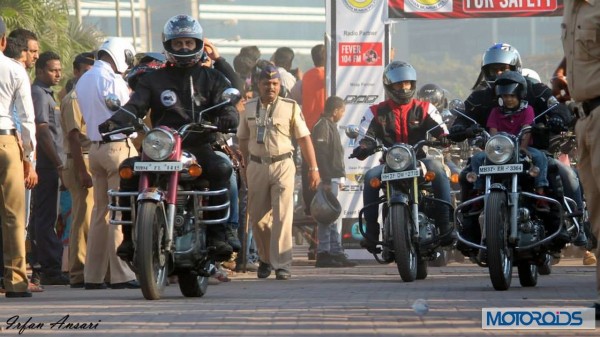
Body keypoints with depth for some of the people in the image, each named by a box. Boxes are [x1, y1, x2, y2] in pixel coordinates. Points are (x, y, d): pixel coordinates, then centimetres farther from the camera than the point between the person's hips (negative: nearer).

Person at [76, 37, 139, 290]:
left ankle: (93, 275, 7)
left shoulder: (83, 81, 16)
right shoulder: (112, 80, -12)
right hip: (118, 146, -9)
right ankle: (121, 274, -10)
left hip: (95, 147, 9)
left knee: (100, 210, 9)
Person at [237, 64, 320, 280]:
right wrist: (244, 167, 13)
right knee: (257, 218, 8)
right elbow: (243, 140, 17)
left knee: (282, 217, -11)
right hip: (256, 167, 3)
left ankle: (282, 265, -13)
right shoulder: (249, 108, 10)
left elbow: (304, 139, 1)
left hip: (282, 166, -3)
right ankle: (266, 258, 27)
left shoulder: (290, 107, 1)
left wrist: (313, 168, -4)